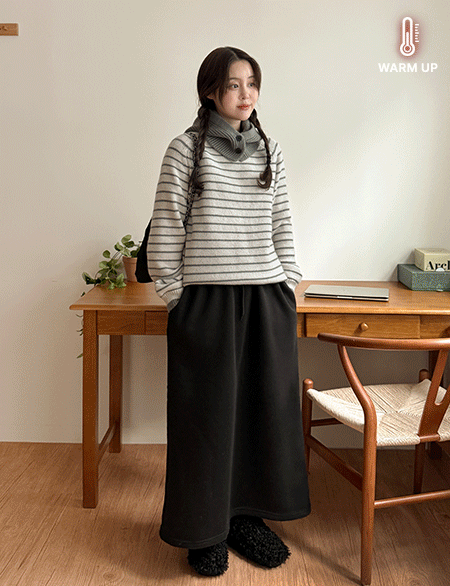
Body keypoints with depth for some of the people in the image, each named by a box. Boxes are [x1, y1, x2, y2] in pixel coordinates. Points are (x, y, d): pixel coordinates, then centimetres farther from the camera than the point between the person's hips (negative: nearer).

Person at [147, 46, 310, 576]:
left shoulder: (270, 150, 11)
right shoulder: (186, 148, 0)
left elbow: (282, 224, 14)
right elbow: (166, 226, -2)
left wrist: (288, 285, 8)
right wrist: (173, 294, -4)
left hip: (267, 297, 4)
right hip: (205, 298, -4)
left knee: (265, 407, 9)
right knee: (207, 412, 4)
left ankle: (247, 515, 27)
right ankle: (206, 529, 21)